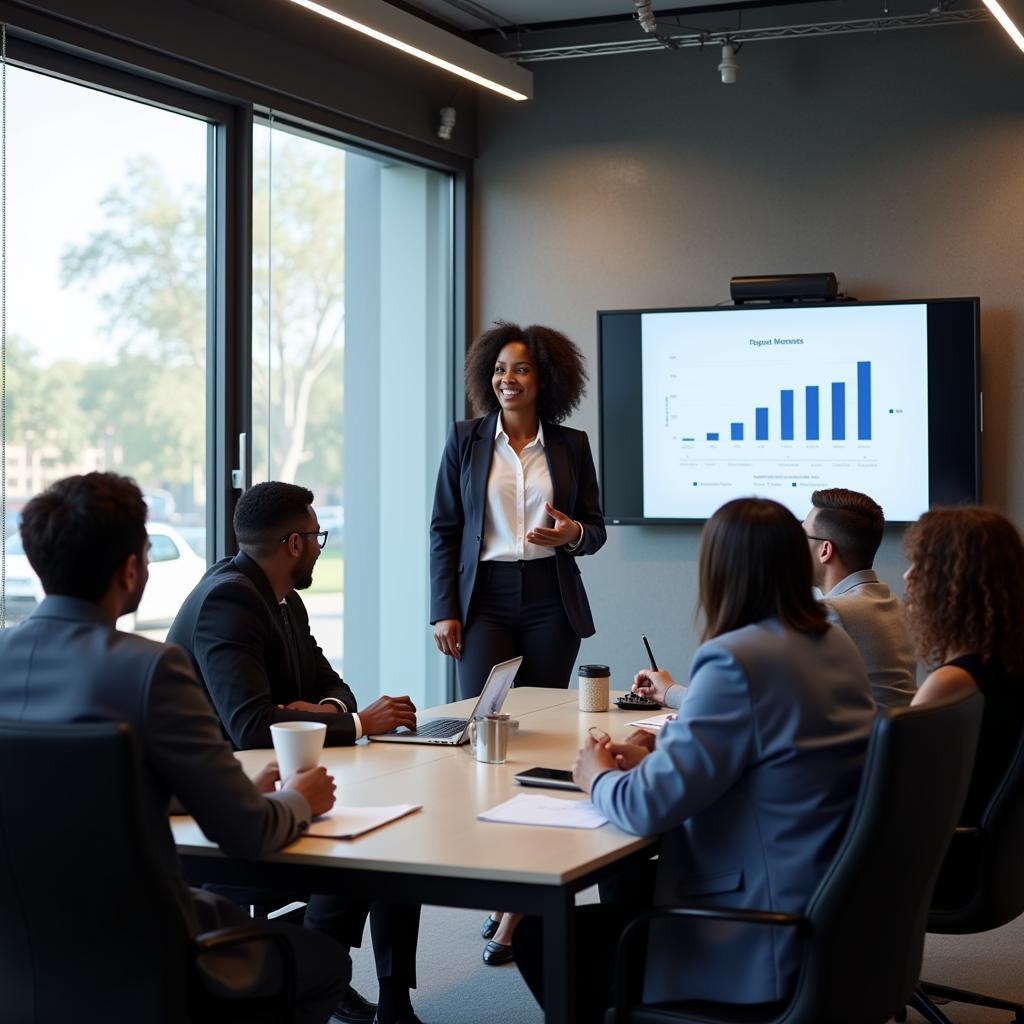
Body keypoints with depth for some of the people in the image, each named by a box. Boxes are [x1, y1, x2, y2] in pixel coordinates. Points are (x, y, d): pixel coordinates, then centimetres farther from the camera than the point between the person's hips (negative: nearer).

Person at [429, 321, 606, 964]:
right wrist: (445, 611, -2)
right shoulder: (466, 440, 5)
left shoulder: (571, 446, 7)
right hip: (487, 601, -1)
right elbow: (444, 530, 5)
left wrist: (572, 533, -13)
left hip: (551, 604, 1)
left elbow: (596, 530, 11)